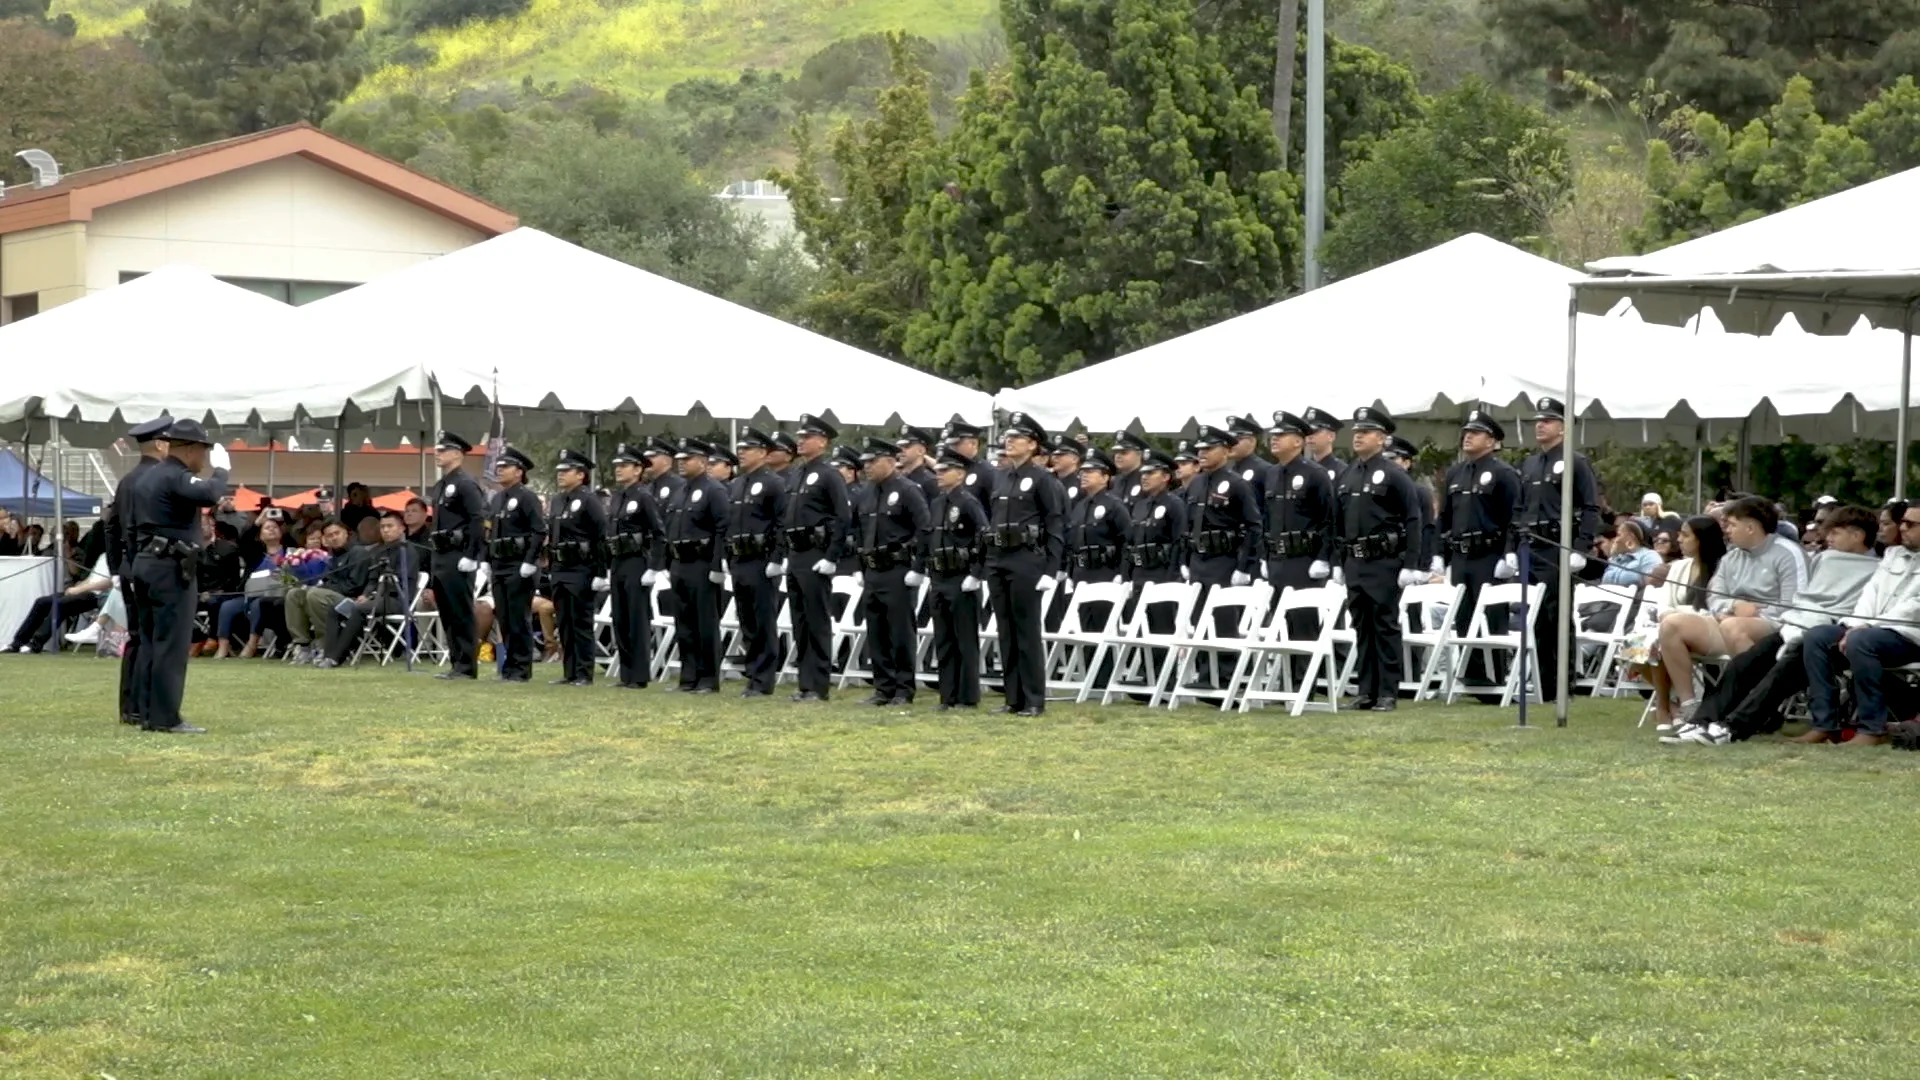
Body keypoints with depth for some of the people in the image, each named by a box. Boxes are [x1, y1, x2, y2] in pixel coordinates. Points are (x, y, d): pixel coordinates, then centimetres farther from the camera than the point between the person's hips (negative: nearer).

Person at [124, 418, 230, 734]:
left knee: (150, 641, 12)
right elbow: (211, 494, -33)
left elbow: (131, 529, 19)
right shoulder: (177, 477, -14)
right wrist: (220, 468, -15)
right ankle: (165, 717, -9)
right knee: (172, 643, -8)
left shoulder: (145, 479, 16)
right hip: (171, 568, -10)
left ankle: (145, 710, 15)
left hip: (145, 564, 10)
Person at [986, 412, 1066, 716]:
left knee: (1027, 631, -4)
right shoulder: (1002, 480, 14)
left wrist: (1050, 570, -14)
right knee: (1006, 632, 8)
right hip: (998, 562, 7)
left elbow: (1056, 526, -8)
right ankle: (1013, 697, 13)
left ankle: (1034, 700, 0)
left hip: (1026, 562, -7)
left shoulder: (1040, 478, -5)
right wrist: (986, 564, 13)